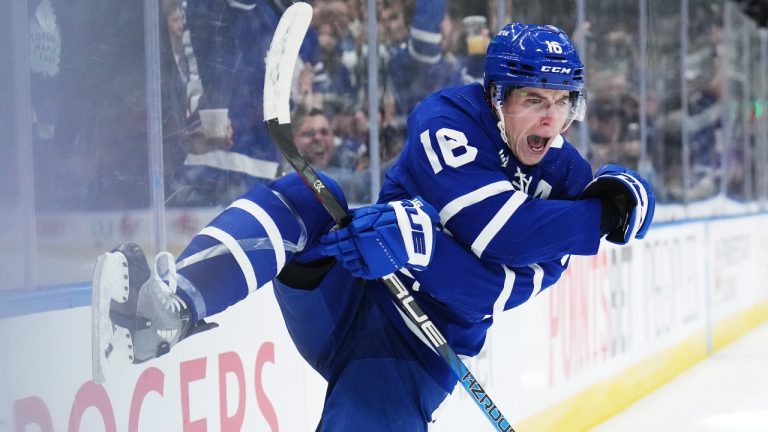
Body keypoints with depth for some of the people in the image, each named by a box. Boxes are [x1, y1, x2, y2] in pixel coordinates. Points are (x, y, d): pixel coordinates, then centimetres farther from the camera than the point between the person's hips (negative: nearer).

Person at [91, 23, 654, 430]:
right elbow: (509, 234, -22)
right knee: (306, 197, -27)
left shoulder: (568, 180, -2)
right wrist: (602, 215, -26)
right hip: (345, 294, 0)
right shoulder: (450, 119, -9)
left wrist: (421, 240, -33)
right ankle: (178, 309, -45)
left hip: (422, 349, 1)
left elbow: (510, 284, -19)